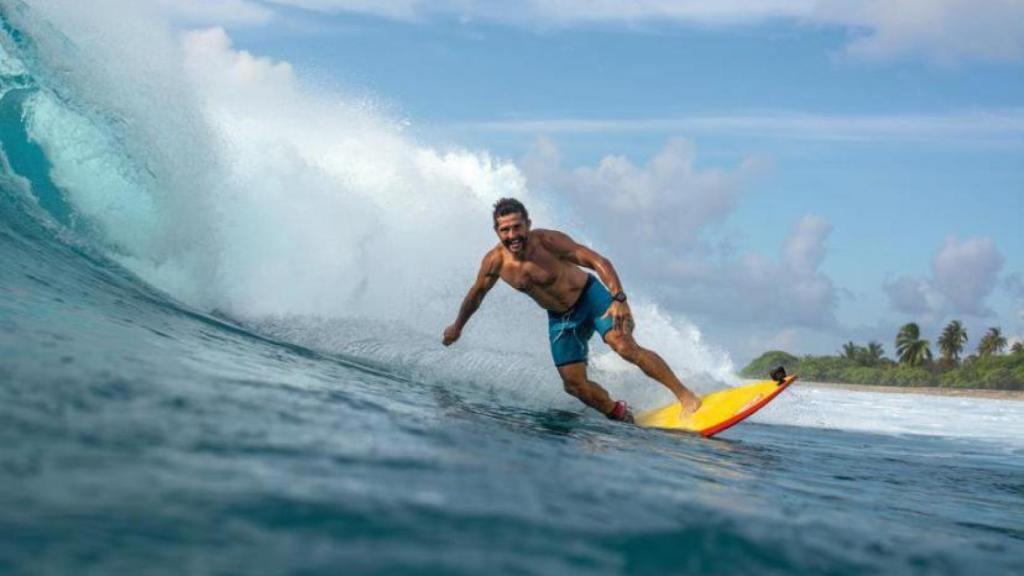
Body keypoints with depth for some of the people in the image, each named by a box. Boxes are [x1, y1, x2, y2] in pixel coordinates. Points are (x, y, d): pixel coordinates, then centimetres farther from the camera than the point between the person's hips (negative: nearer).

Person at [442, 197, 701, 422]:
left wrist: (619, 299, -41)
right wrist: (457, 327, 19)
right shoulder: (495, 261, -15)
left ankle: (685, 395, -20)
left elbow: (599, 261, -27)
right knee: (574, 384, -5)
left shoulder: (547, 241, -27)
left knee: (626, 347, -25)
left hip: (591, 297, -4)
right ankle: (623, 417, 18)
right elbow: (476, 293, 6)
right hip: (560, 318, 4)